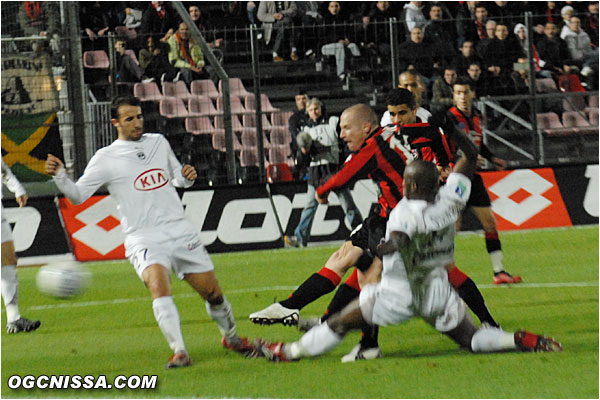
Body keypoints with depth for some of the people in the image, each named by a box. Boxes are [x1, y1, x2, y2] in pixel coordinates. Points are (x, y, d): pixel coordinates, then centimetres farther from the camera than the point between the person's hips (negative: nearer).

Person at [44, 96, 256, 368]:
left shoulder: (158, 142, 12)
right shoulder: (106, 159, -1)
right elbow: (77, 195, -4)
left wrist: (187, 176, 5)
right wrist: (59, 175, -21)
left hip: (181, 232, 4)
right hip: (144, 241, -4)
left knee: (212, 292, 6)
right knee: (159, 286, -30)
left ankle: (230, 337, 33)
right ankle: (179, 352, -28)